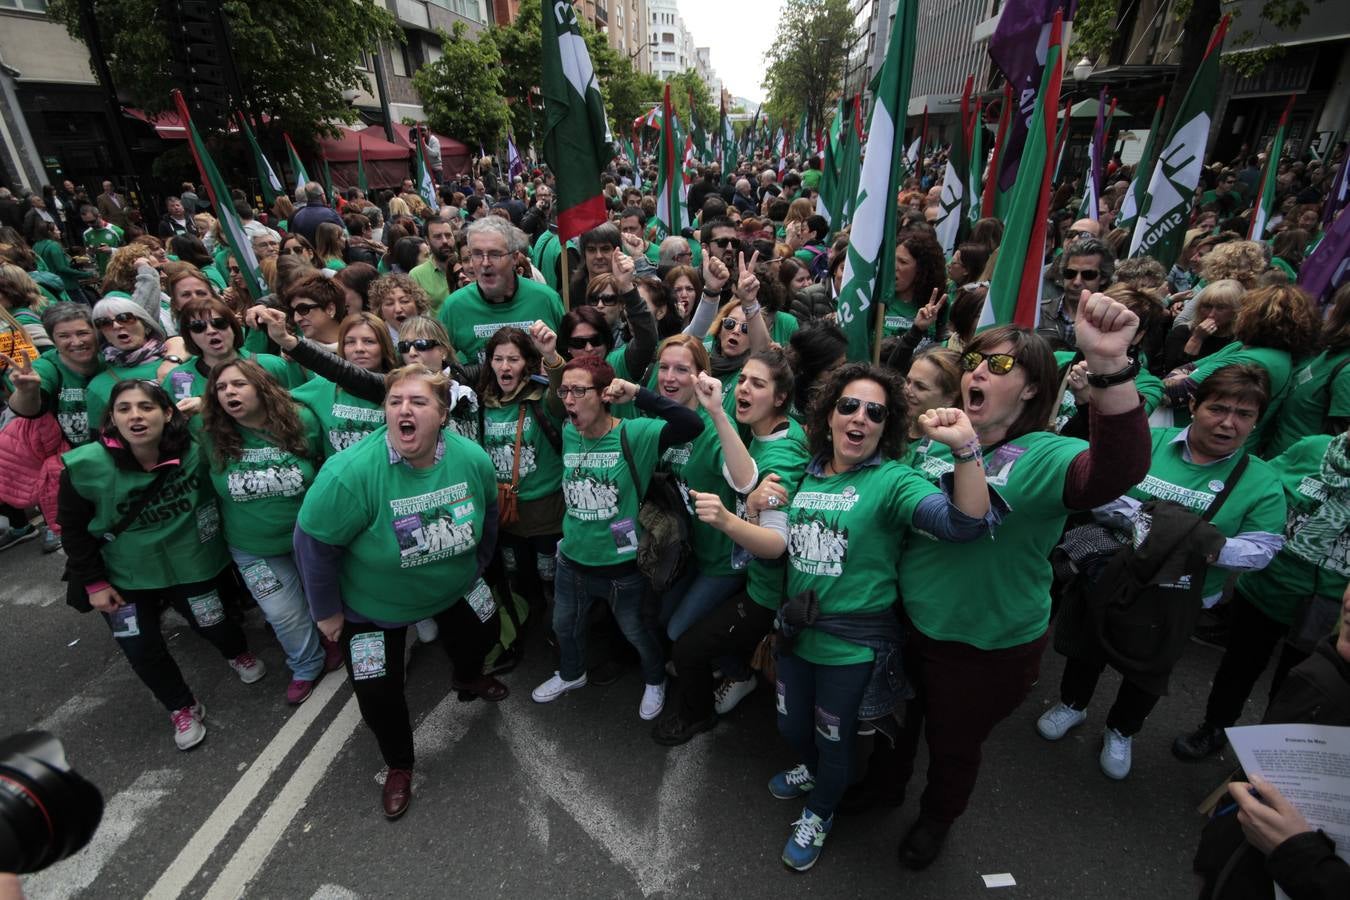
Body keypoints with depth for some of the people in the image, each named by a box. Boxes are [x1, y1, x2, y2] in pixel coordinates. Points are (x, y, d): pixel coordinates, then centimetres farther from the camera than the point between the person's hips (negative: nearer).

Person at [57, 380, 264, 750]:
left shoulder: (193, 452, -22)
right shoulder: (85, 467, -20)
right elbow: (73, 529, -7)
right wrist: (93, 583, -6)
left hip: (188, 563, 0)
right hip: (124, 575, 0)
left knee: (212, 624, 13)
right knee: (142, 650, 5)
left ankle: (238, 653, 50)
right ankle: (182, 707, 32)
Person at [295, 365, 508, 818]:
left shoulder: (472, 458, -22)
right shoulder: (351, 473, -35)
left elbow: (487, 513, -2)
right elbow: (314, 542, -22)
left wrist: (477, 566, 9)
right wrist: (327, 611, -12)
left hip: (453, 588, 4)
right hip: (372, 604, -3)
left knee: (484, 631, 22)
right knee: (378, 692, 5)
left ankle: (468, 678, 61)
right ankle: (399, 766, 38)